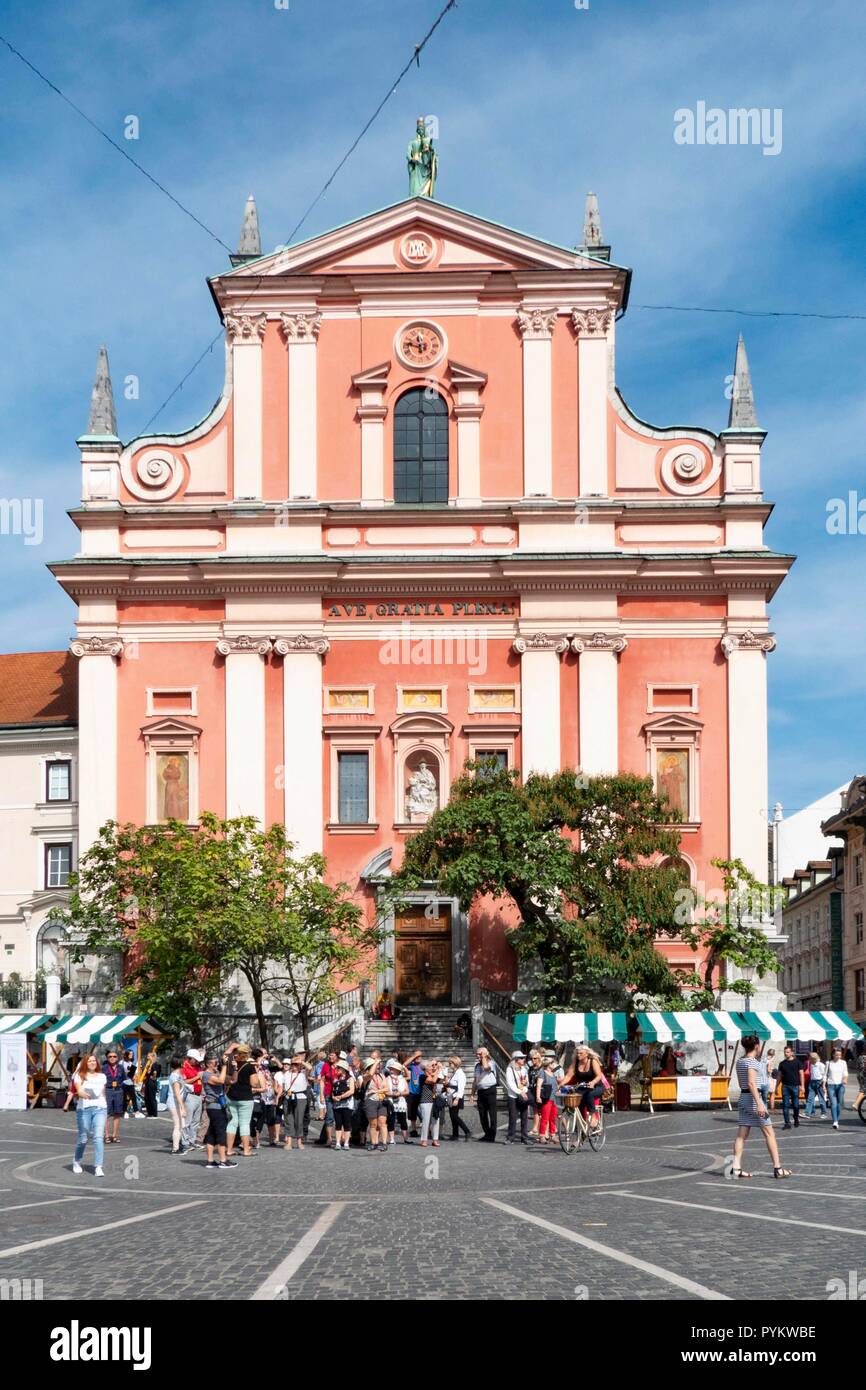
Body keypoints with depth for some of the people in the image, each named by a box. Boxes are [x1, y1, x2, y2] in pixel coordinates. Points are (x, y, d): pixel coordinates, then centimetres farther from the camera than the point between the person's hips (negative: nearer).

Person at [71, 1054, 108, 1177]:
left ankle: (98, 1167, -16)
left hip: (100, 1109, 2)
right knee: (83, 1138, 4)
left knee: (98, 1138, -12)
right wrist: (83, 1094, -37)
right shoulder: (80, 1076, 3)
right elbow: (79, 1090, -14)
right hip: (84, 1109, -2)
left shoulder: (102, 1076, 14)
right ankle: (76, 1162, 31)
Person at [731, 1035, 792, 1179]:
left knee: (742, 1135, 5)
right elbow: (751, 1083, -23)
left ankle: (736, 1168, 0)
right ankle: (777, 1168, 4)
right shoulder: (752, 1061, -14)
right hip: (753, 1098, -8)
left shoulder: (740, 1061, 11)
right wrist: (759, 1104, -27)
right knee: (769, 1133, 1)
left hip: (743, 1097, 8)